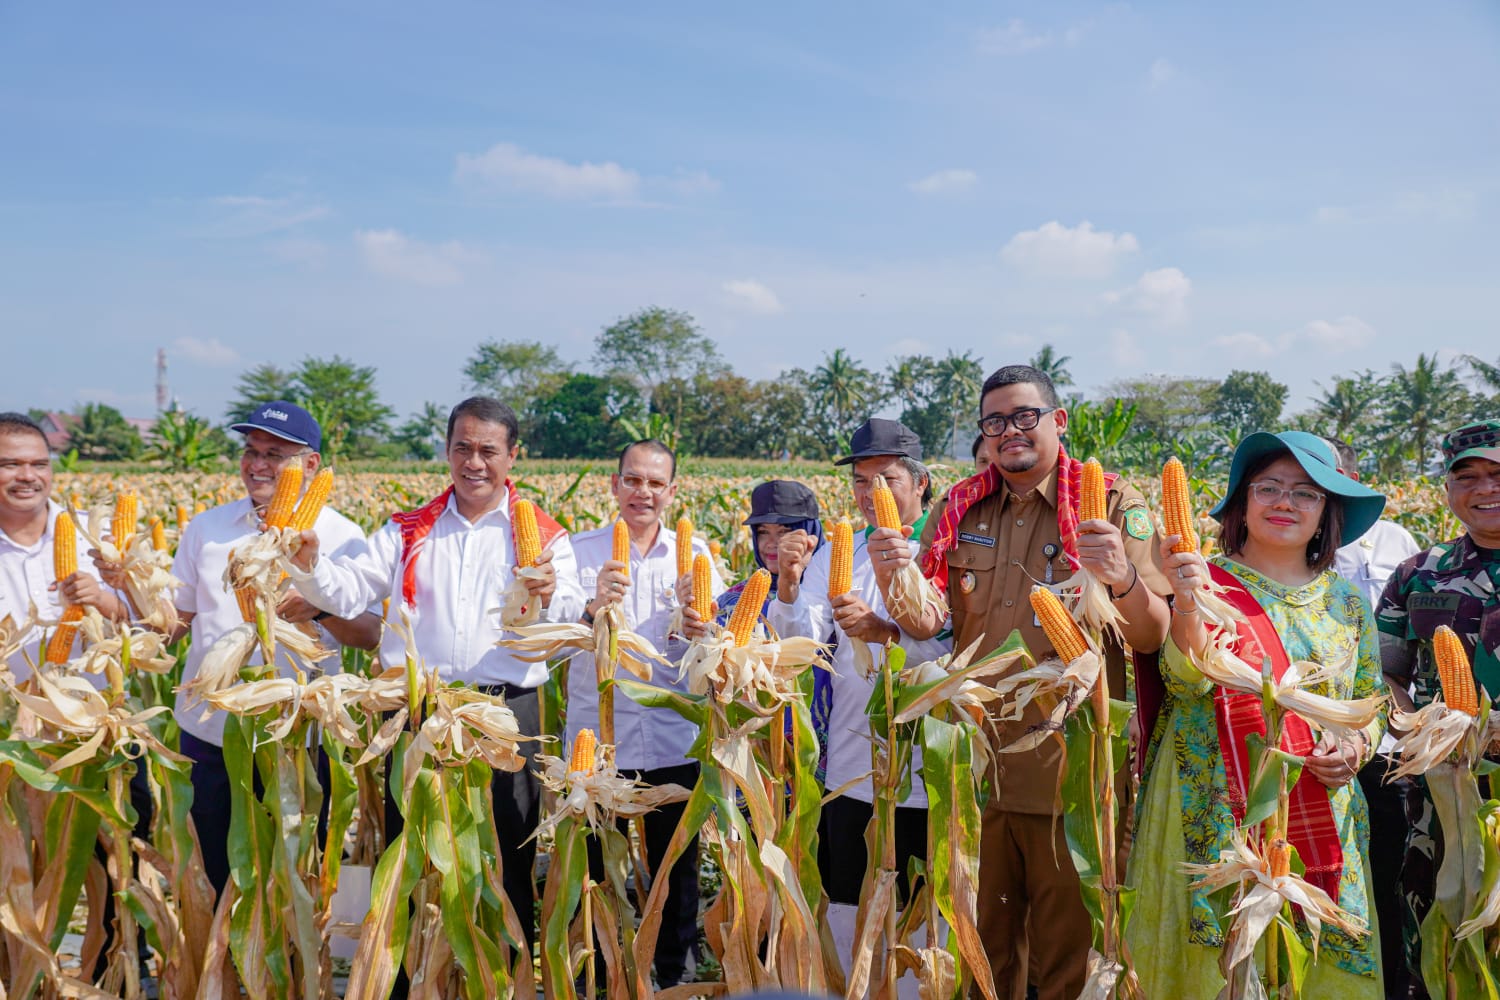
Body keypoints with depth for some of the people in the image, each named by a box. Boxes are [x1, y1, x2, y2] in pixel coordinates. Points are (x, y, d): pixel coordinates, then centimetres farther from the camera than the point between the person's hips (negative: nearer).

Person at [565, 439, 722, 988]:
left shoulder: (694, 554, 6)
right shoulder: (580, 550, 2)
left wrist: (701, 629, -21)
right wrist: (594, 606, -27)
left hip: (675, 740, 1)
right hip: (597, 735, -1)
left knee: (677, 867, 10)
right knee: (592, 868, 8)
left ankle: (677, 973, 27)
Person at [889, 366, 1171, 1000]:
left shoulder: (1113, 508, -3)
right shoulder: (958, 510, 7)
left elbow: (1152, 638, -10)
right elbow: (924, 622, -1)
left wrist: (1123, 578, -30)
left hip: (1072, 774, -3)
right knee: (982, 948, 17)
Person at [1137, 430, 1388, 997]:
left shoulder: (1345, 601, 10)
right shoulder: (1207, 582, -2)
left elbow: (1372, 703, 17)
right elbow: (1186, 682, -16)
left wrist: (1355, 747, -4)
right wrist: (1187, 602, -33)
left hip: (1322, 819, 4)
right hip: (1220, 818, -4)